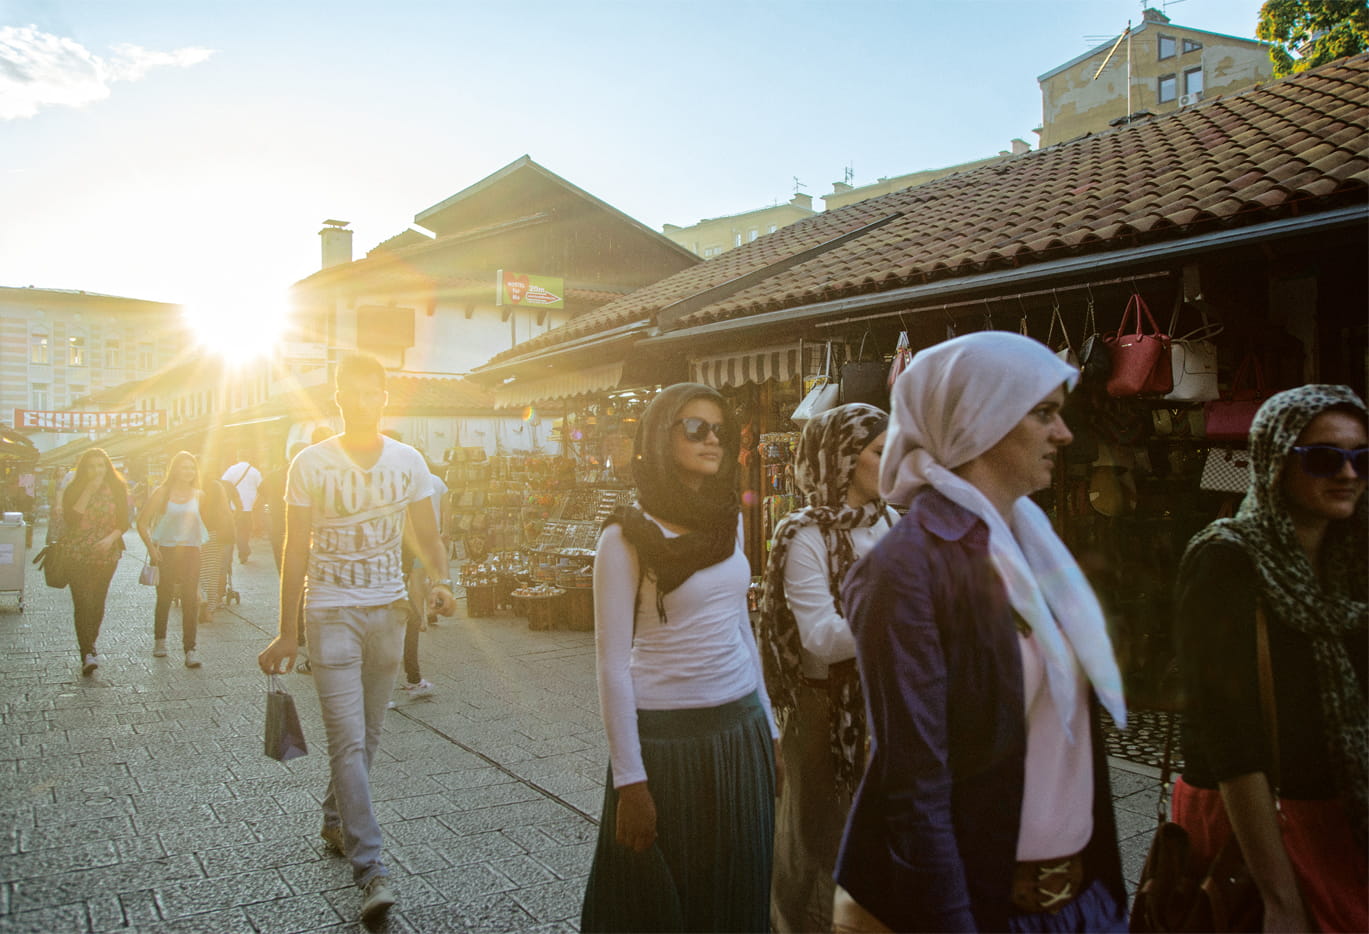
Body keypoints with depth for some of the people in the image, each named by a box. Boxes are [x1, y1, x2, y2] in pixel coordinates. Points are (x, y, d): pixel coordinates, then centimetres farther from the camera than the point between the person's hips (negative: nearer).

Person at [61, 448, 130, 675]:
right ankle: (88, 652, -12)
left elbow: (124, 522, 3)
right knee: (83, 603, -10)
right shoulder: (73, 490, 1)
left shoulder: (117, 489, 4)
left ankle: (89, 644, 29)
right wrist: (88, 491, -15)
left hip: (106, 554, 2)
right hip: (77, 555, -2)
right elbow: (70, 519, -14)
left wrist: (111, 538, -15)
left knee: (98, 602, 9)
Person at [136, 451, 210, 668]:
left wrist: (201, 542, -4)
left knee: (191, 599, -8)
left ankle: (190, 649, -8)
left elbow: (204, 522, 11)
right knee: (164, 597, 9)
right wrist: (151, 547, -8)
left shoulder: (198, 495, 5)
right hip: (166, 551, -1)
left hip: (191, 551, 1)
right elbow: (142, 522, 0)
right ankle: (159, 640, 31)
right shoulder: (162, 493, 0)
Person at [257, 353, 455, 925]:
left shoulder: (408, 461, 4)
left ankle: (335, 821, 38)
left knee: (366, 736, 15)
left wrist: (443, 581, -12)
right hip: (331, 613, -3)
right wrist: (287, 632, -3)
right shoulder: (311, 464, -4)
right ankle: (370, 869, -4)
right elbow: (296, 552, -2)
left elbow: (428, 536, 8)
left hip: (388, 610, 4)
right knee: (349, 741, -8)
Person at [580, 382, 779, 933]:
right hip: (665, 736, -5)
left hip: (741, 729, 5)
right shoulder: (628, 536, -11)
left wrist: (767, 724, 15)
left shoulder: (729, 521, 6)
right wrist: (629, 780, -14)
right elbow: (613, 664, -12)